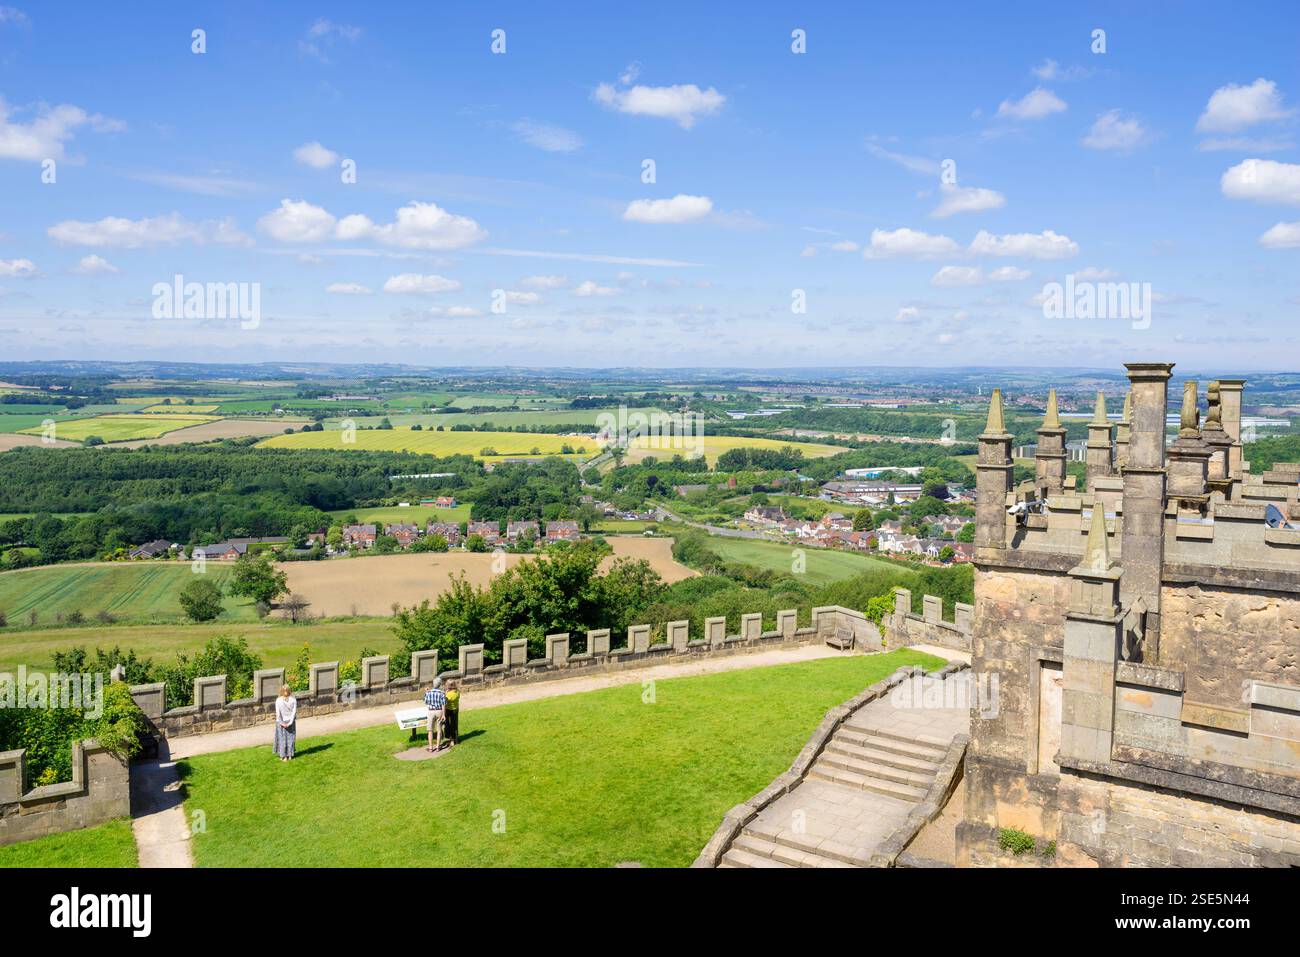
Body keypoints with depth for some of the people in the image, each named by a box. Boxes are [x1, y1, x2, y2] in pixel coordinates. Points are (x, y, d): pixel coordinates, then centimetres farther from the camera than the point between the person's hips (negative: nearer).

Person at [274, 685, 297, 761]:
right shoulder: (293, 700, -8)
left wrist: (282, 723, -10)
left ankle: (284, 756, 12)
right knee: (290, 738, 13)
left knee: (282, 738, 10)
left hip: (281, 722, -2)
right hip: (290, 721, 2)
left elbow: (278, 713, -15)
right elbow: (294, 711, -10)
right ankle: (290, 755, 17)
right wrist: (290, 722, -8)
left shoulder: (278, 700, -13)